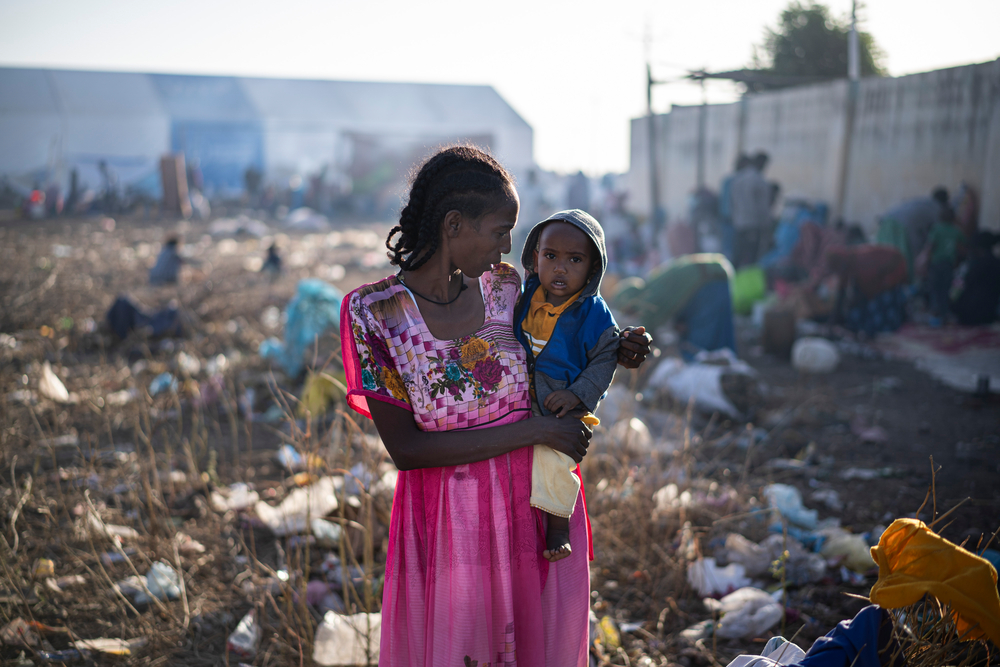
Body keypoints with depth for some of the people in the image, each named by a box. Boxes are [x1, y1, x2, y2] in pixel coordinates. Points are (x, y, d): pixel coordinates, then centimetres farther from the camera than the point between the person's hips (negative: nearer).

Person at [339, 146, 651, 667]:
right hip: (450, 524, -4)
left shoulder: (503, 287, -4)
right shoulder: (374, 312, -16)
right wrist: (534, 431, -20)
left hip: (536, 505, 4)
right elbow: (405, 448, -19)